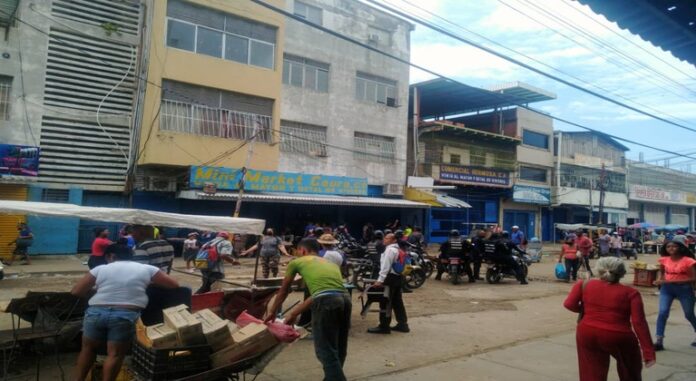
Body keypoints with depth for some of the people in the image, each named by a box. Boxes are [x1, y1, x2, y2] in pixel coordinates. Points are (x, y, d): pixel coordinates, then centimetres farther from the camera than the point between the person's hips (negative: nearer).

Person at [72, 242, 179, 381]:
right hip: (126, 316, -2)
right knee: (115, 354, 7)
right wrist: (151, 284, 29)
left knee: (88, 349, 22)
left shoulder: (100, 268, 13)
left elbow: (76, 291, 12)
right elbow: (174, 285, 14)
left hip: (96, 312, 2)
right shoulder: (147, 269, 12)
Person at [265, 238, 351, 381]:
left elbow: (283, 292, 33)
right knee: (338, 351, 19)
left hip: (326, 302, -6)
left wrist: (272, 312, 48)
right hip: (345, 299, 6)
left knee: (327, 353, 1)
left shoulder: (297, 262, 21)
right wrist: (294, 313, 41)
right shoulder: (330, 264, 33)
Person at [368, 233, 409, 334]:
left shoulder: (390, 250, -13)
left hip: (390, 277, -10)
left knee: (385, 302, -6)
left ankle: (384, 326, -2)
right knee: (397, 302, 14)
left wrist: (380, 280, -22)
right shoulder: (397, 250, 19)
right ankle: (402, 324, 19)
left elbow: (386, 266, -20)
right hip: (398, 277, 11)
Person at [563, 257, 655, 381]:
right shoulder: (630, 293, -4)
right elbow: (639, 323, -10)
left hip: (588, 335, 2)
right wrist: (648, 352, -9)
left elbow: (569, 304, -7)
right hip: (619, 338, -1)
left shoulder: (585, 285, 2)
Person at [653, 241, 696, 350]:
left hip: (684, 289, -3)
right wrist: (659, 279, -2)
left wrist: (671, 280, -22)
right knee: (662, 312, -11)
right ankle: (659, 341, -7)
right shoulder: (664, 260, -1)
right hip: (667, 288, 3)